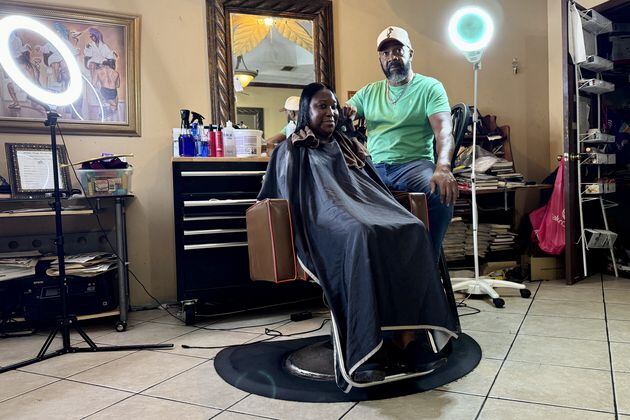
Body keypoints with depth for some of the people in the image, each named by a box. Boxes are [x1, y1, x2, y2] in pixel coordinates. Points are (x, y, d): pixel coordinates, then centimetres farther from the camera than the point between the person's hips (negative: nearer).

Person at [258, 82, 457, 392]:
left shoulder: (349, 147, 30)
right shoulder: (292, 152, 18)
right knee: (362, 234, -40)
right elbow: (272, 197, 9)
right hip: (323, 222, -5)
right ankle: (365, 352, -44)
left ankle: (409, 337, -34)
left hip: (364, 210, 5)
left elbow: (375, 188, 29)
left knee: (413, 230, -28)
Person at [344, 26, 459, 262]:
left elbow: (444, 131, -7)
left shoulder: (429, 87, 8)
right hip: (374, 168, 3)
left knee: (443, 193, -35)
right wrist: (345, 114, -11)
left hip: (414, 164, -2)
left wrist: (443, 168, -28)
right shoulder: (369, 92, 21)